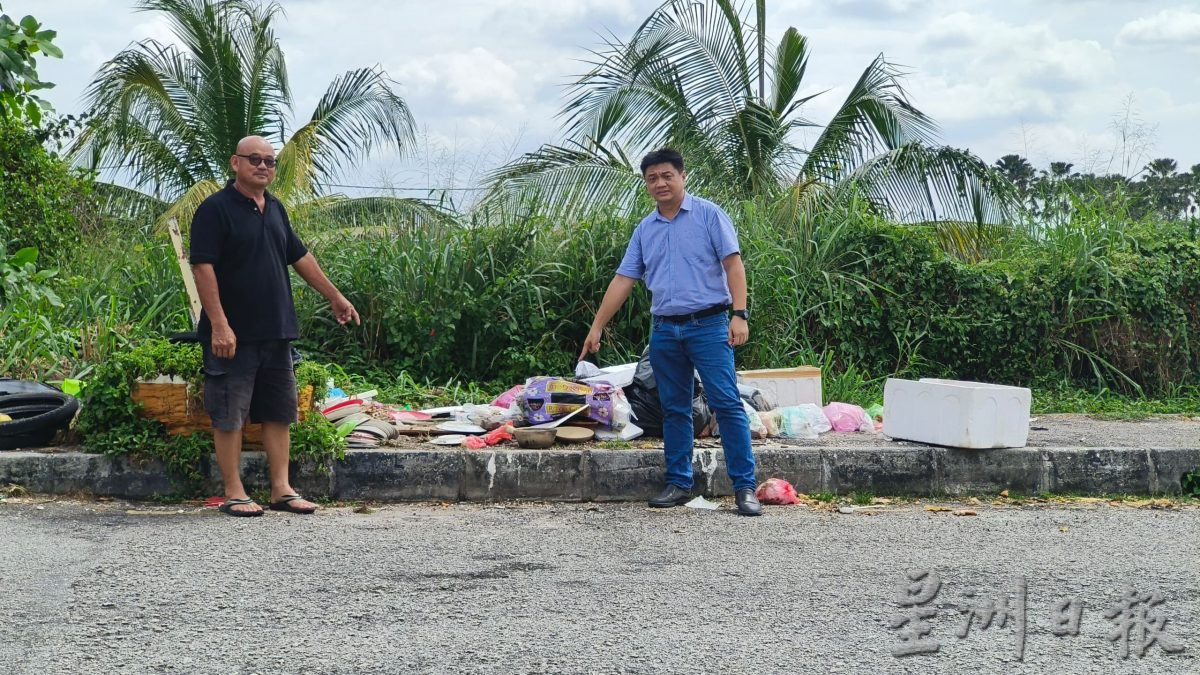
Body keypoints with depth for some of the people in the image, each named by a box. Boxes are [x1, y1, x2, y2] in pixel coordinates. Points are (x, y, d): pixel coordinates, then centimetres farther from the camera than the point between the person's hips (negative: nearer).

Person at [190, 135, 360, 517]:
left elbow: (299, 257, 24)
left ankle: (281, 490, 16)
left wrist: (334, 296, 29)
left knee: (278, 413, 10)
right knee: (229, 415, 0)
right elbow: (202, 267, -15)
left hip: (276, 334, 8)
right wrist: (219, 325, -21)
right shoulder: (216, 209, -9)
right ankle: (233, 493, 6)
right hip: (234, 335, -7)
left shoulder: (275, 210, 14)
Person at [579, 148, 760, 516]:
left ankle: (745, 487, -9)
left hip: (708, 325, -5)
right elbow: (623, 279, 14)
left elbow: (733, 264, -6)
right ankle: (679, 483, 16)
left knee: (727, 404, -9)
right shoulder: (645, 229, 13)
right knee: (674, 410, 9)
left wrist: (740, 314, -17)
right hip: (665, 330, 5)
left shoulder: (708, 215, -1)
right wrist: (597, 327, 10)